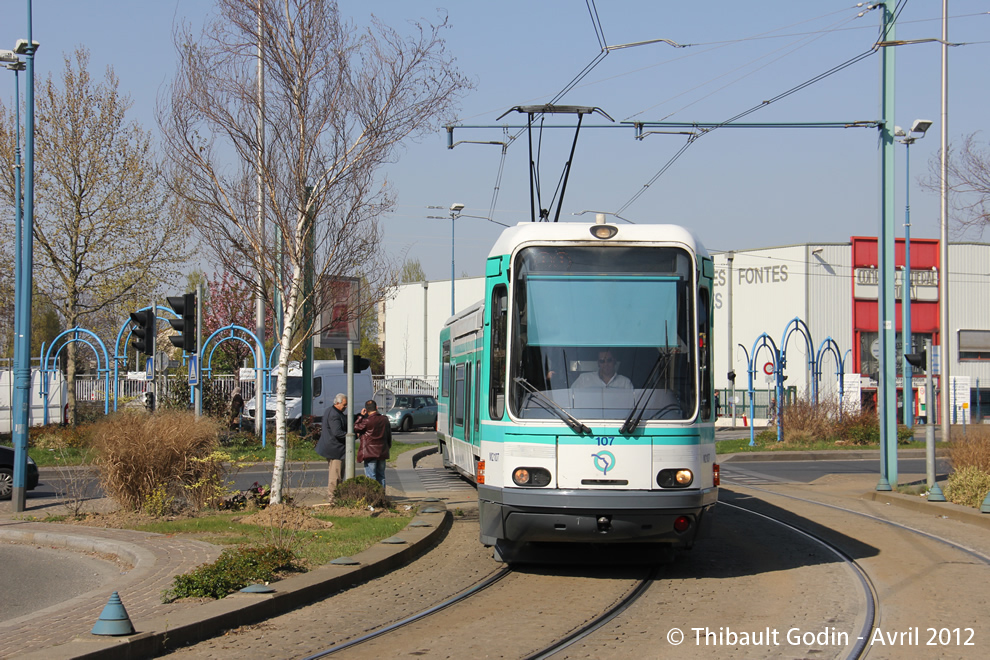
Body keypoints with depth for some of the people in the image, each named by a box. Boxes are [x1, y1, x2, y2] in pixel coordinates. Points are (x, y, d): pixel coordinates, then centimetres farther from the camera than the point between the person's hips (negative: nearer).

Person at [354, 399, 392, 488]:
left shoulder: (368, 421, -17)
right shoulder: (385, 419, 3)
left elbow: (355, 428, -7)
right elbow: (389, 436, 12)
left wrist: (361, 416, -2)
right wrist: (388, 446, 24)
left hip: (370, 453, -6)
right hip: (382, 453, 6)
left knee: (370, 476, -2)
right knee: (381, 475, 14)